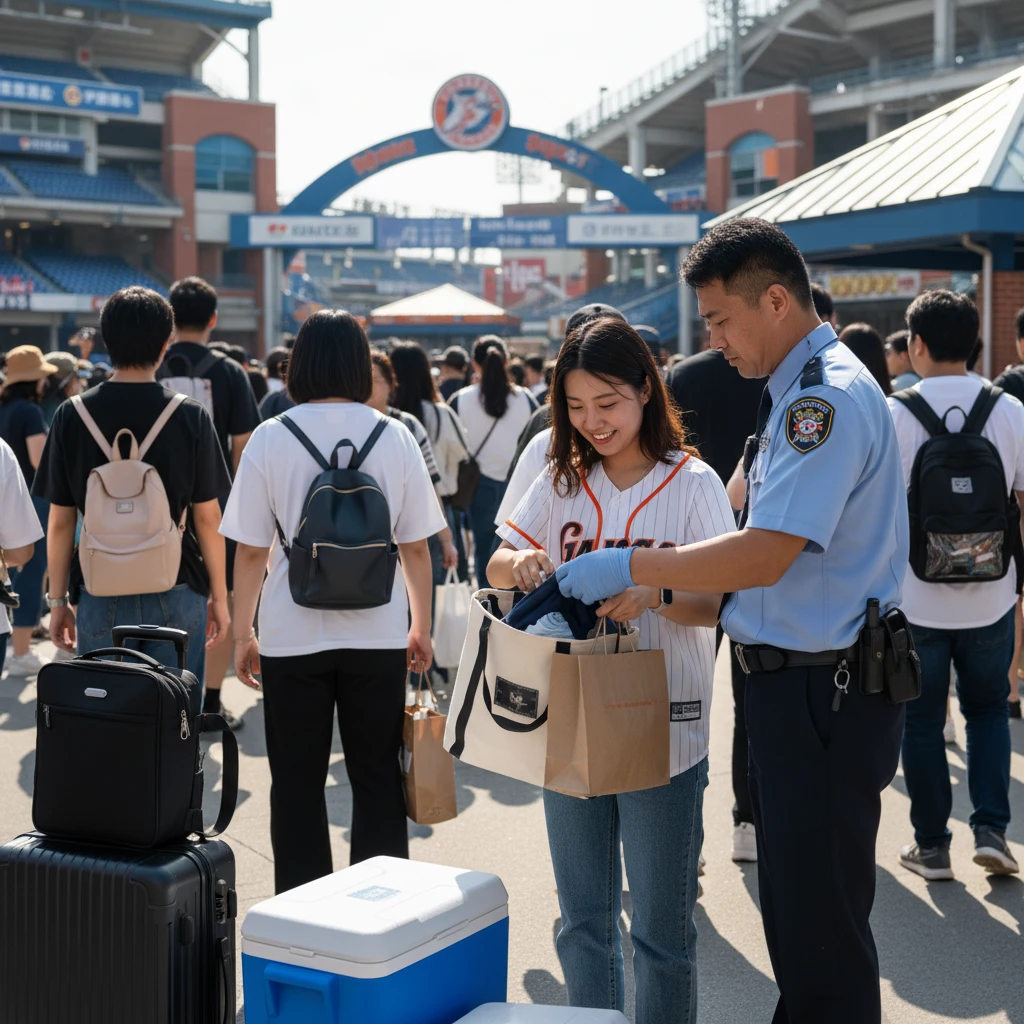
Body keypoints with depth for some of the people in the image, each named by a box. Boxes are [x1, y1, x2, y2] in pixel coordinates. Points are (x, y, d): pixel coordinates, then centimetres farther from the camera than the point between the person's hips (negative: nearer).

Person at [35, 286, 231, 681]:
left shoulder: (72, 415, -2)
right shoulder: (190, 416, -5)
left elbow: (60, 520, 1)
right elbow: (206, 516, -2)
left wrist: (58, 599, 11)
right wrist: (219, 595, 8)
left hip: (99, 595, 1)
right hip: (177, 595, -1)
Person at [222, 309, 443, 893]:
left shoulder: (270, 438, -5)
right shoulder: (395, 437, -2)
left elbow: (252, 550, -3)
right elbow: (417, 547, 2)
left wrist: (243, 634, 8)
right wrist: (421, 628, 14)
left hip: (292, 637, -1)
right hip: (378, 634, 1)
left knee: (297, 786, 9)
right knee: (377, 780, 12)